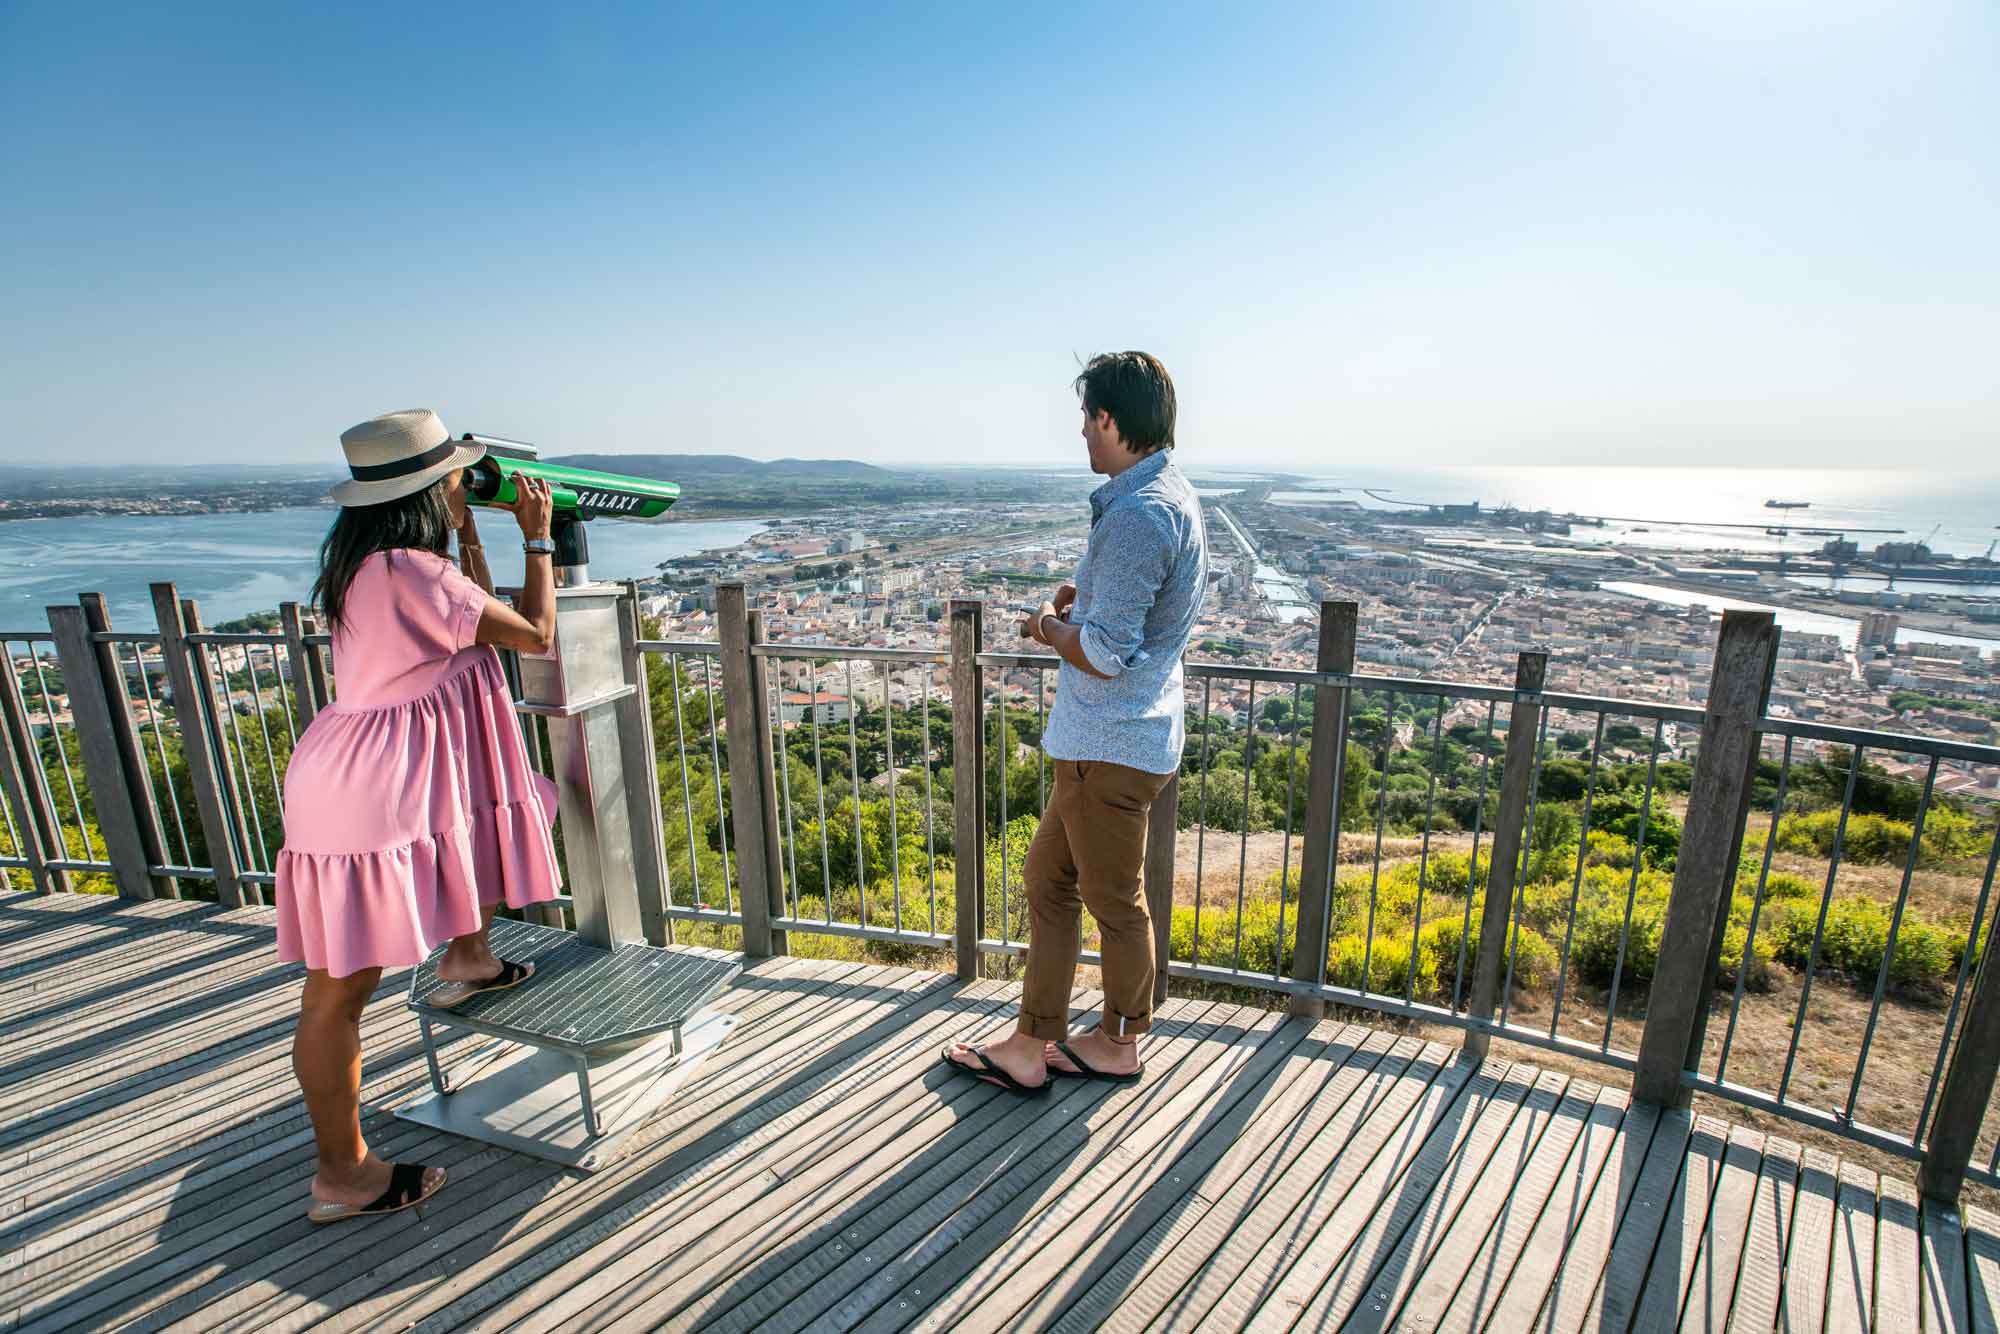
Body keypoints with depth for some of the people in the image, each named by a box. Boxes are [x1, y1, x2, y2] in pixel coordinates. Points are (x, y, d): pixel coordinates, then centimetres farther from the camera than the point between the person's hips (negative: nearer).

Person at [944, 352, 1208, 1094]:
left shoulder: (1139, 516, -22)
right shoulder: (1168, 496, 12)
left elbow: (1105, 654, -24)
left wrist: (1047, 627, -6)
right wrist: (1084, 595, 10)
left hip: (1112, 744, -10)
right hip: (1104, 736, 10)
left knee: (1115, 902, 9)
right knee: (1046, 879, 17)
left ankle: (1119, 1045, 33)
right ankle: (1031, 1046, 30)